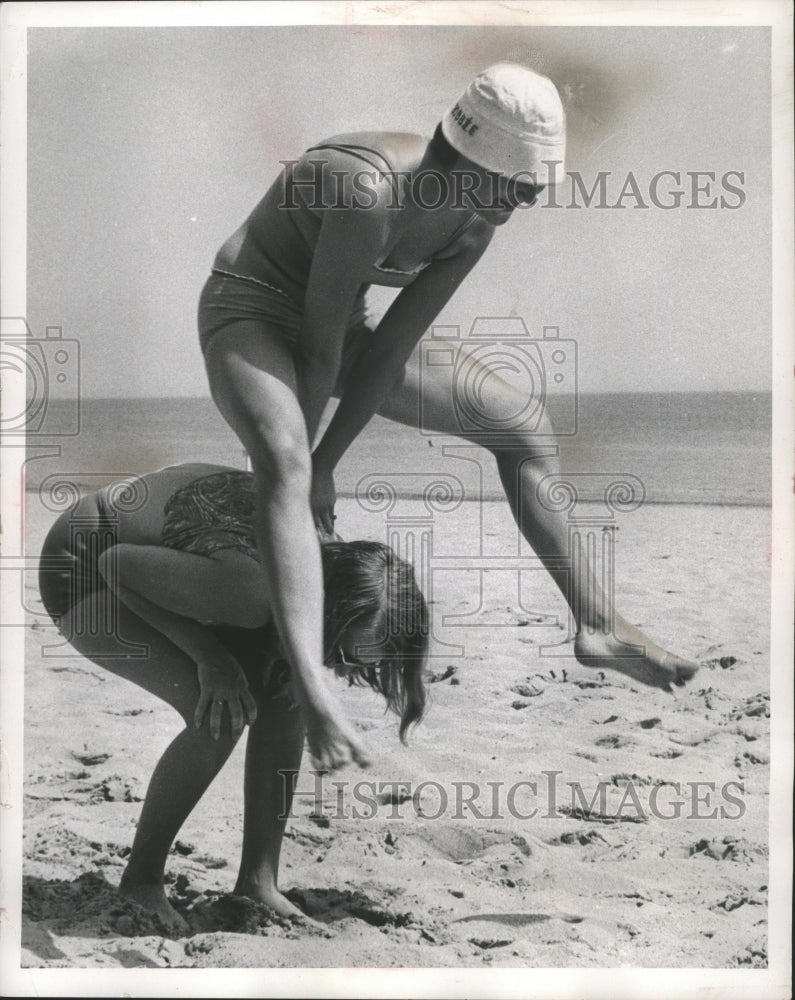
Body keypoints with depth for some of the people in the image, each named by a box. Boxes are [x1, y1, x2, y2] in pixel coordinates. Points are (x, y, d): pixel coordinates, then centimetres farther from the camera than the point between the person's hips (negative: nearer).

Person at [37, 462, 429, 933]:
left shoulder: (331, 557, -17)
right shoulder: (248, 590, -40)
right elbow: (114, 563, -29)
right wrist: (208, 656, -28)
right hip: (84, 570, -8)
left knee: (287, 689, -8)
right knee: (220, 715, -24)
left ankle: (259, 881, 2)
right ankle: (141, 881, -6)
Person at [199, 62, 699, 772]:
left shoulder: (474, 225, -11)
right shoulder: (370, 193, -36)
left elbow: (391, 349, -10)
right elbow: (321, 347, -26)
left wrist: (325, 464, -10)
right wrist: (299, 460, -13)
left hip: (336, 324, 8)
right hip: (251, 315, -7)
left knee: (519, 422, 4)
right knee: (283, 466, -39)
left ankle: (597, 625, 12)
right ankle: (314, 703, -50)